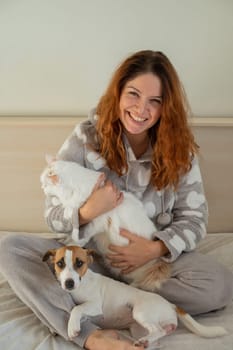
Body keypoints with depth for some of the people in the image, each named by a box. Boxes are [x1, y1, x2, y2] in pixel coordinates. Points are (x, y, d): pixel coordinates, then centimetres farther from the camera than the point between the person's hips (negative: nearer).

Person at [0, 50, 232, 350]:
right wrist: (88, 212, -30)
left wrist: (156, 248, -24)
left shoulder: (178, 149, -8)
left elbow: (194, 219, -6)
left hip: (156, 256, 1)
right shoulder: (86, 138, -11)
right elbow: (52, 216, -8)